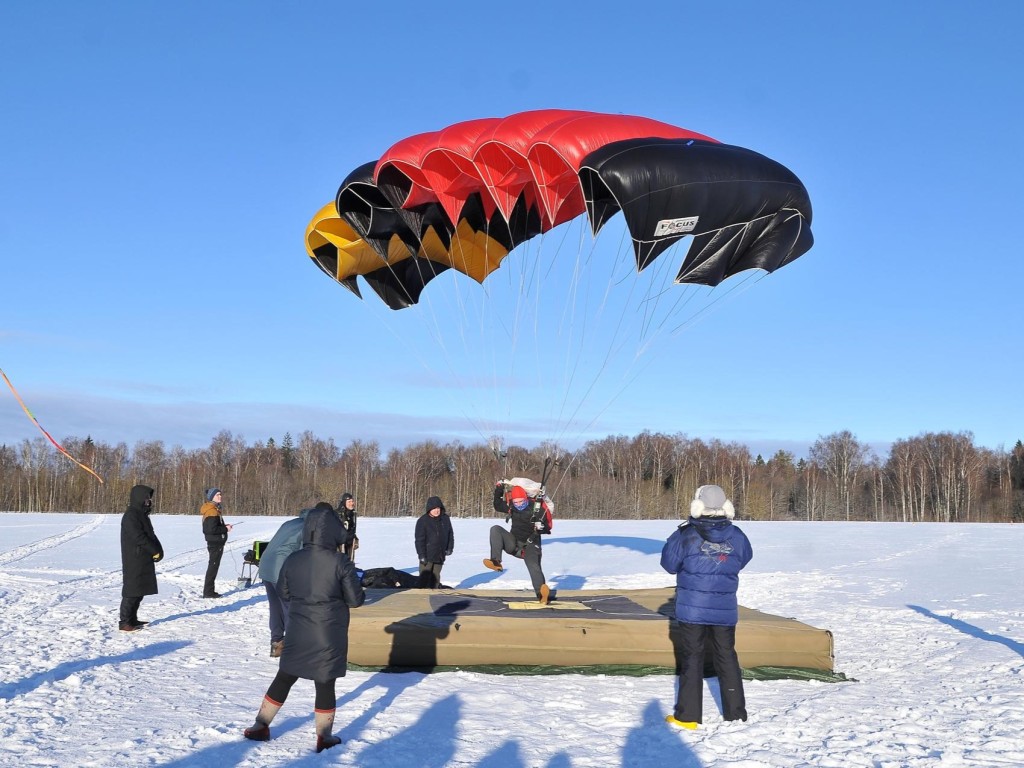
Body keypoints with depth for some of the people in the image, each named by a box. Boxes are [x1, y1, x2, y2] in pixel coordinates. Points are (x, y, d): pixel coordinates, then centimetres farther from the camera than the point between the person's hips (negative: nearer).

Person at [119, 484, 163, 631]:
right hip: (134, 561, -10)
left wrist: (158, 551, 3)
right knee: (132, 591, -7)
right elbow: (139, 537, -21)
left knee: (140, 590, 14)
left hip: (144, 561, 10)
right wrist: (155, 552, -14)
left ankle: (132, 619, 22)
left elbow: (151, 535, 17)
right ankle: (124, 622, -3)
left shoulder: (142, 514, 15)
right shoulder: (131, 515, -15)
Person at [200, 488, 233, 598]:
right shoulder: (212, 511, -19)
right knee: (213, 566, -3)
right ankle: (208, 592, 2)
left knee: (213, 566, 16)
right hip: (215, 542, -10)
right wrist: (225, 529, -14)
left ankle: (209, 591, 23)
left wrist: (224, 526, 7)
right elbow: (212, 529, -24)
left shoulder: (214, 509, 13)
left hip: (215, 542, 10)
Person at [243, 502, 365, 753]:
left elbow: (283, 592, 8)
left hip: (299, 631, 3)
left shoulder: (293, 560, -5)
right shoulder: (341, 562, -16)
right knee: (325, 683, 7)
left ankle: (260, 726, 25)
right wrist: (353, 592, 12)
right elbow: (355, 600, -10)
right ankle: (324, 737, 15)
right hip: (330, 633, -3)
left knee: (284, 678, 17)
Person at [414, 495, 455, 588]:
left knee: (435, 578, 14)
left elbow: (450, 534, 15)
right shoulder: (423, 521, -12)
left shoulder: (445, 519, 2)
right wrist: (422, 555, -16)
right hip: (427, 556, -5)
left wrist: (450, 548, 6)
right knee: (425, 578, -2)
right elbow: (419, 539, -12)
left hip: (440, 556, 5)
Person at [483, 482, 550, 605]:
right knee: (495, 529, -15)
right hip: (514, 544, 4)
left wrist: (541, 526, -30)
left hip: (530, 545, -4)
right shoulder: (512, 508, 2)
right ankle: (496, 562, -27)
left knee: (534, 566, -28)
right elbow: (498, 506, 18)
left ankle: (542, 594, -39)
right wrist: (498, 491, 6)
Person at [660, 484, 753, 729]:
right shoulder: (736, 536, -5)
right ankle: (736, 712, 21)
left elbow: (669, 563, -2)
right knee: (726, 657, 15)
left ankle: (688, 715, 8)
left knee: (692, 658, 6)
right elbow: (744, 558, 14)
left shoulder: (687, 536, -14)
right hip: (724, 610, 2)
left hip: (692, 608, -2)